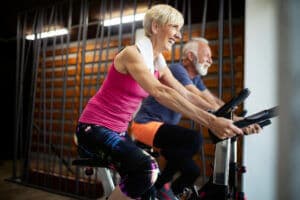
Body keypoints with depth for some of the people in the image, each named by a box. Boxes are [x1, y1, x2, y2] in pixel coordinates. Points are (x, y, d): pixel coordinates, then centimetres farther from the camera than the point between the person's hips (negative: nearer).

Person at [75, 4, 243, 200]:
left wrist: (227, 116, -9)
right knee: (147, 169, -29)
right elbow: (160, 92, -35)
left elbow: (186, 95, 0)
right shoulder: (132, 53, -19)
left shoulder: (159, 64, 6)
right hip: (94, 127, -8)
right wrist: (210, 121, -40)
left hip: (118, 130, 8)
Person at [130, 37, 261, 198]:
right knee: (194, 139, -29)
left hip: (163, 126, 9)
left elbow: (213, 101, 4)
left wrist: (238, 120, -8)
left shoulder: (195, 78, 9)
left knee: (192, 171, 4)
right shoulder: (177, 69, -17)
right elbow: (199, 99, -28)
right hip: (147, 124, -9)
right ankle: (158, 185, -11)